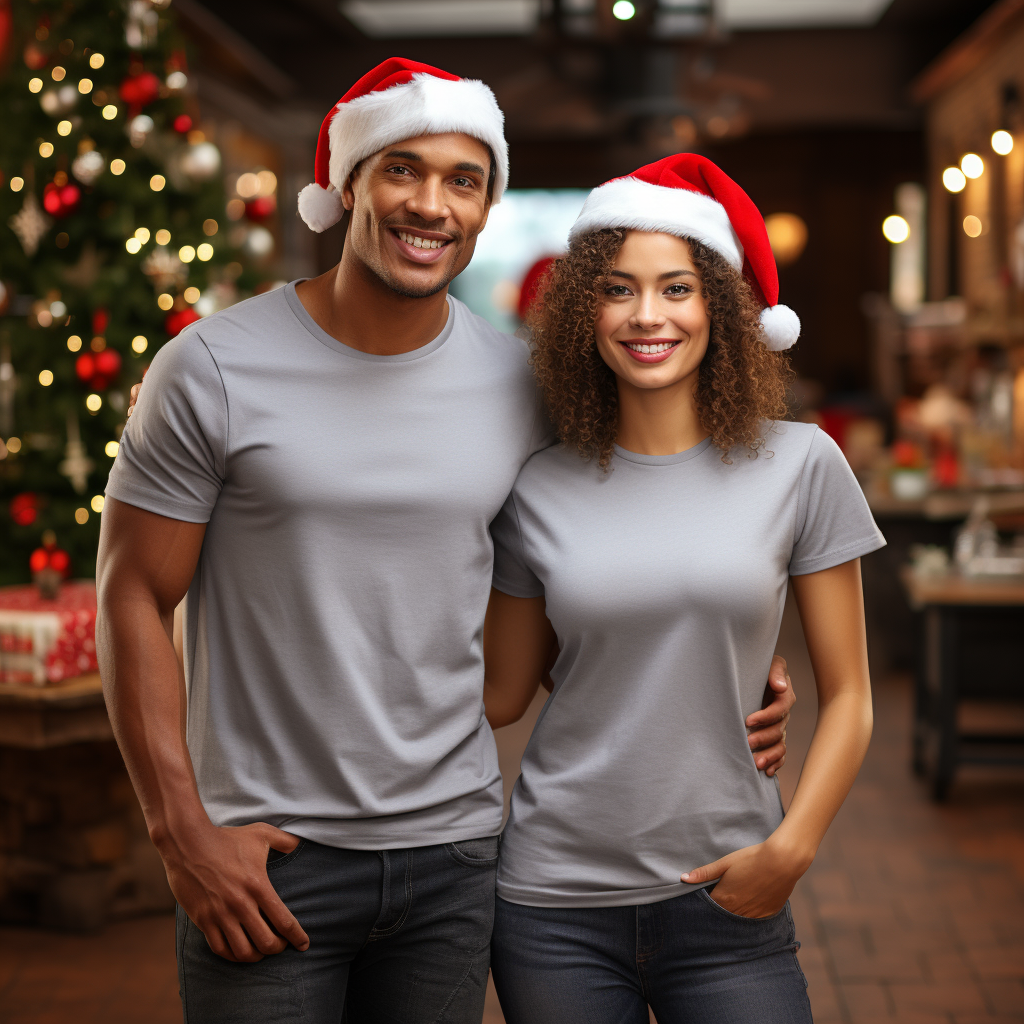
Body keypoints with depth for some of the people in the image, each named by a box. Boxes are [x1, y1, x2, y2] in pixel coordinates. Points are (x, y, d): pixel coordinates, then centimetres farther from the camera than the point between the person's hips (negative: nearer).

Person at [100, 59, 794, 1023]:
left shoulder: (518, 384, 1)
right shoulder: (214, 368, -8)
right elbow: (134, 597, -5)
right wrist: (182, 833, -11)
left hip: (453, 844, 3)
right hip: (264, 857, -3)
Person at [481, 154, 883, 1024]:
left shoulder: (800, 465, -3)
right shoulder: (540, 492, 1)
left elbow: (846, 695, 0)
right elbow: (499, 693, 8)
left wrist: (792, 846, -10)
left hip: (727, 898, -1)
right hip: (554, 904, 1)